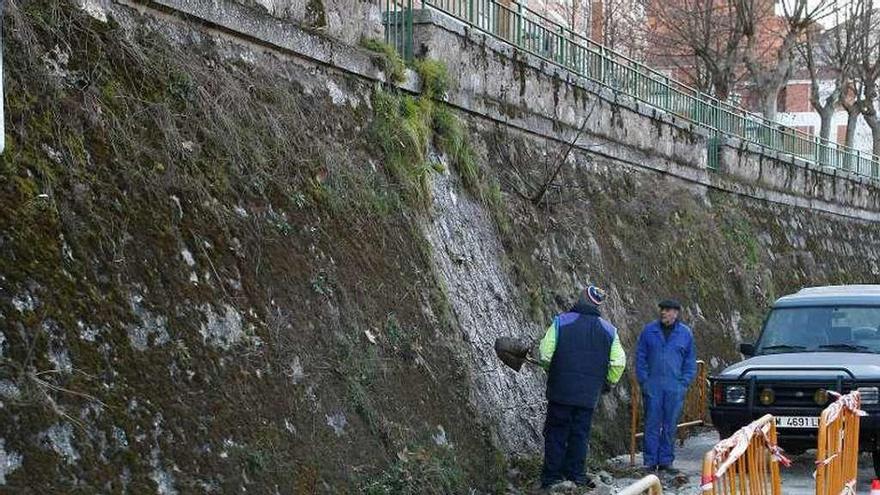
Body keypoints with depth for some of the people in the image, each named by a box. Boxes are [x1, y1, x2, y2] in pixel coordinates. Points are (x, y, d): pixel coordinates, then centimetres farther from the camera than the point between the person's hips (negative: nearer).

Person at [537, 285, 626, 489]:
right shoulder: (609, 330, 3)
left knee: (556, 432, 5)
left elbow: (546, 353, -9)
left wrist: (551, 370, 11)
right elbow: (618, 363, 1)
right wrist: (608, 383, 18)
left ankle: (552, 474, 5)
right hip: (589, 395, 2)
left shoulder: (561, 321, -6)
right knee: (580, 433, 12)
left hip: (560, 390, -2)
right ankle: (576, 473, 15)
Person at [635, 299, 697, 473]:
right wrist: (643, 380, -2)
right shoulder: (649, 330, 4)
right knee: (652, 424, -1)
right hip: (653, 385, -1)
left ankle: (666, 460, 11)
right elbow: (640, 357, 6)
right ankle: (651, 461, 2)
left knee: (670, 426, 5)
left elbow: (690, 362, 11)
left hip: (675, 387, 1)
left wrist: (685, 383, 0)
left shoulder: (685, 333, 6)